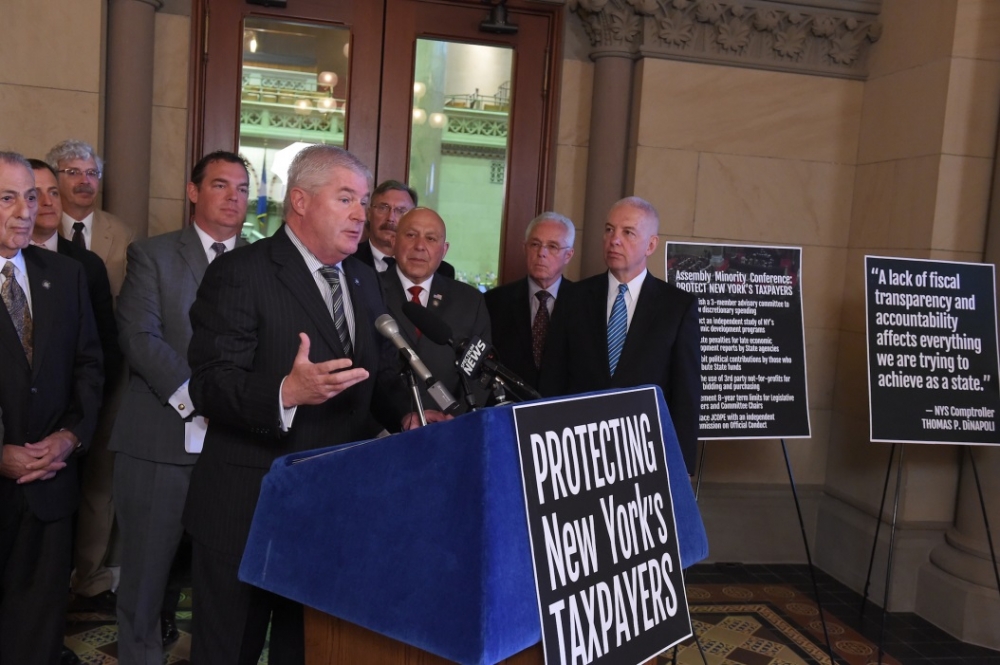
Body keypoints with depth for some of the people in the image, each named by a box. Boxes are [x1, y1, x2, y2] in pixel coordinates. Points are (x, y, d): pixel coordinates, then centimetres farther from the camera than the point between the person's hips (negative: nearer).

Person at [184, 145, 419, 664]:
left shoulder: (364, 281, 11)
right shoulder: (240, 274, -12)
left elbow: (380, 376, 15)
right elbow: (211, 384, -20)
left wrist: (406, 416, -5)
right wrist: (285, 394, -37)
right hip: (249, 509, -6)